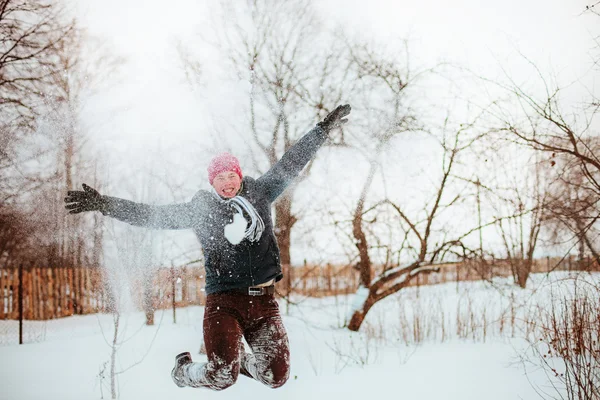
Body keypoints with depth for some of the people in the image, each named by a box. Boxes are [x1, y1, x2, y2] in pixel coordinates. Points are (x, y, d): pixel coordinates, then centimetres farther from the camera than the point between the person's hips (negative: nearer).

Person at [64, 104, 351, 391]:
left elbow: (291, 163, 14)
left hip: (264, 301, 3)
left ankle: (241, 360, 32)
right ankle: (183, 370, 19)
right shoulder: (199, 209, 2)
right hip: (223, 301, -3)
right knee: (221, 376, -15)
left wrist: (325, 127, 17)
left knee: (276, 376, -1)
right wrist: (102, 204, -4)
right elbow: (150, 215, 2)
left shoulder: (259, 194, 9)